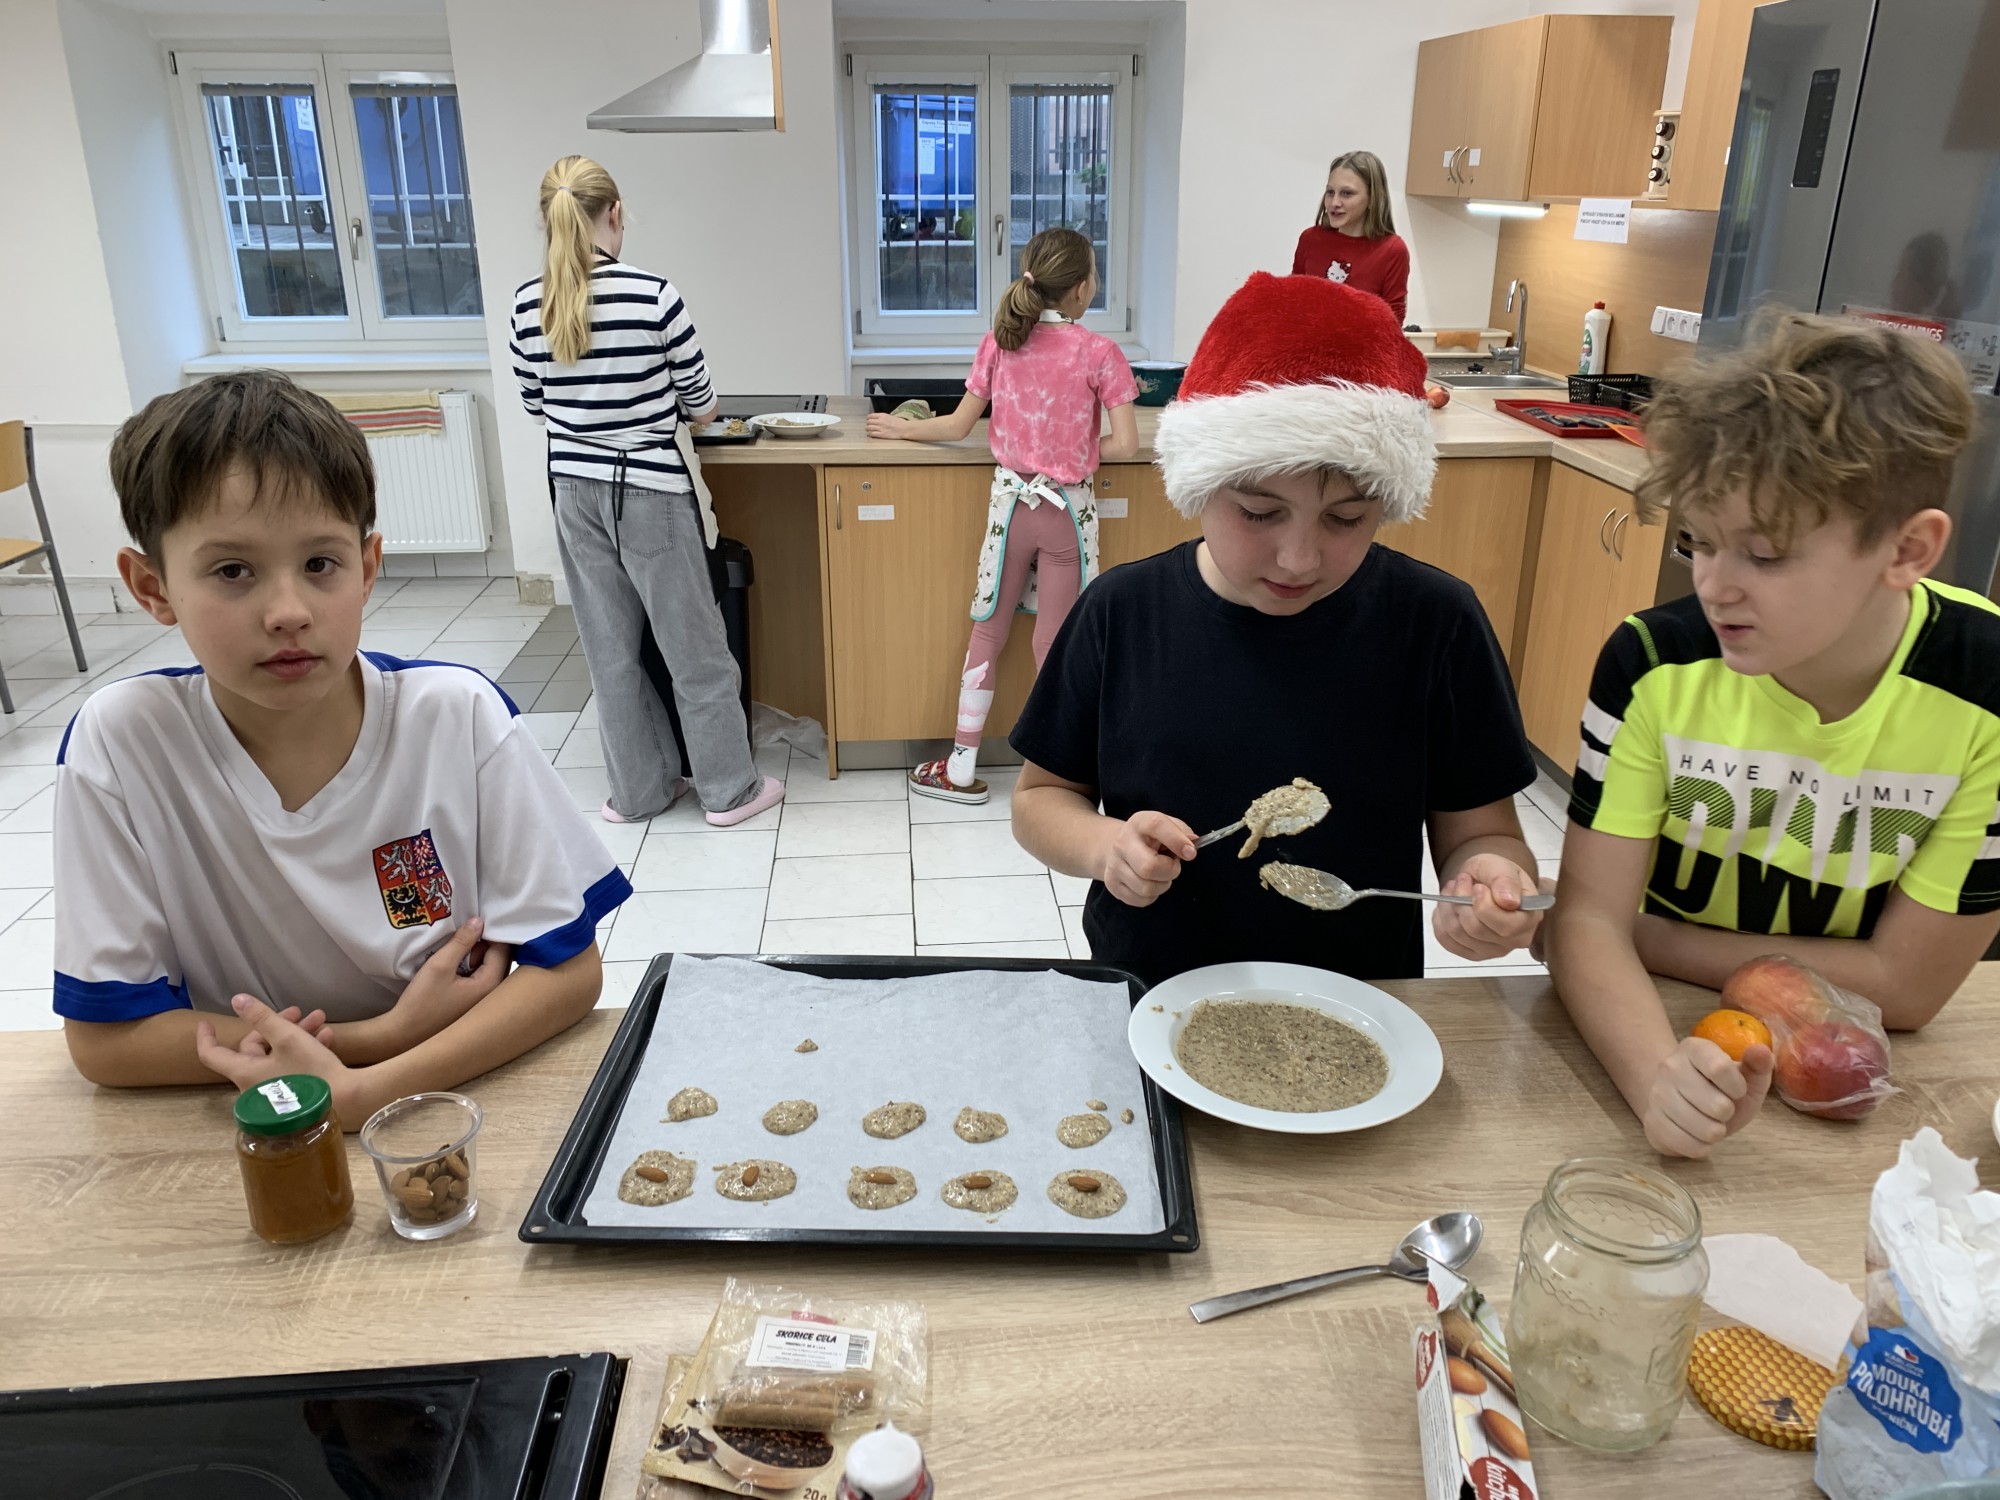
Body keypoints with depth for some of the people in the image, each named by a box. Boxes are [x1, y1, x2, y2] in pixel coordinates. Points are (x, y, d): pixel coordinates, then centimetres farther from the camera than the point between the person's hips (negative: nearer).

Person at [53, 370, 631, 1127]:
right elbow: (104, 1034, -7)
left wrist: (362, 1090, -23)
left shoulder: (458, 715, -13)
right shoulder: (119, 741, -12)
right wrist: (387, 1034, -16)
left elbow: (570, 968, -10)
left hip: (473, 1096, 0)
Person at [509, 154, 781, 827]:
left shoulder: (526, 306, -2)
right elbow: (699, 400, -4)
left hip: (576, 492, 5)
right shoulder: (653, 295, -15)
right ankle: (729, 788, 18)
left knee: (611, 647, 14)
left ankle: (637, 791, 24)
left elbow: (538, 405, 10)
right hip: (653, 491, -4)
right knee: (693, 643, 7)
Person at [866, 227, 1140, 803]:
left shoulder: (999, 343, -2)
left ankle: (961, 768, 18)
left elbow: (958, 426, 3)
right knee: (1053, 642, 4)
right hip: (1067, 508, -2)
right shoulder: (1099, 353, -10)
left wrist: (904, 428, 20)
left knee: (989, 629, 13)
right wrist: (1082, 446, 6)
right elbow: (1125, 444, -13)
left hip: (1010, 500, 2)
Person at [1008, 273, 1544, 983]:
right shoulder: (1122, 611, -5)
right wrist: (1102, 844, -16)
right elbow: (1040, 795, 5)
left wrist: (1490, 878, -22)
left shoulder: (1434, 623, -7)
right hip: (1144, 1003, 0)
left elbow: (1480, 830, 0)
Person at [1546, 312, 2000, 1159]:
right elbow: (1589, 919, -18)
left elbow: (1906, 984, -12)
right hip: (1662, 1035, 1)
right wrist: (1657, 1077, -37)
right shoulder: (1653, 664, -15)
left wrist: (1644, 935, -13)